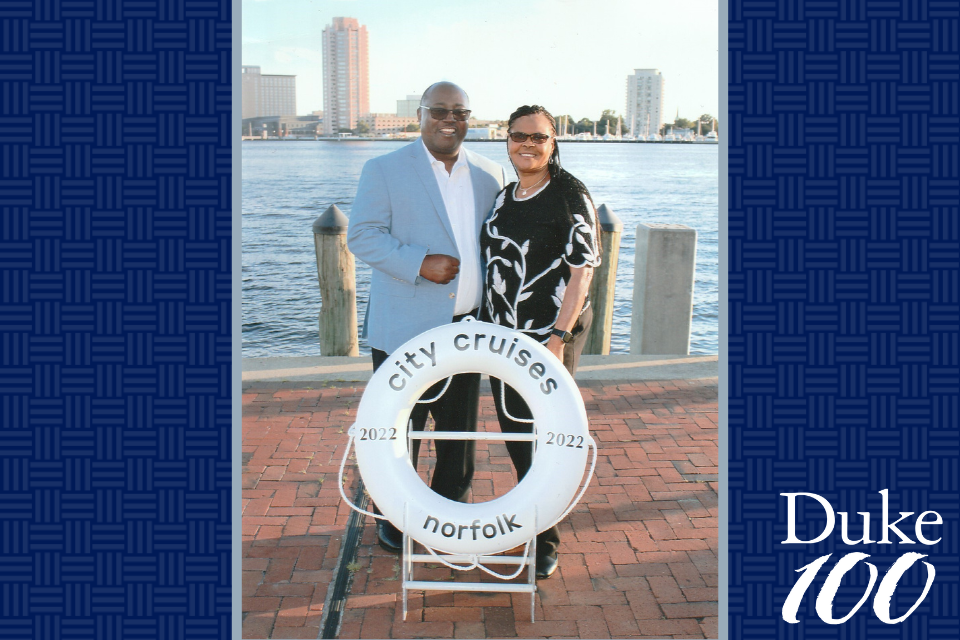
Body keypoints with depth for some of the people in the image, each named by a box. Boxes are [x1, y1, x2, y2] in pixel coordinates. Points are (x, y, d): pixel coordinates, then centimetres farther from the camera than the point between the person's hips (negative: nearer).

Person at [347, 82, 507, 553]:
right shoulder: (384, 171, -2)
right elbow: (362, 236, -7)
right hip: (405, 331, -4)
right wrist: (420, 263, -20)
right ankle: (393, 517, 27)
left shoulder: (490, 174, 10)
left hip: (467, 329, 4)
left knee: (460, 430, 15)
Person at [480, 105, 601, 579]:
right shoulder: (503, 196, 12)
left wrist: (559, 336, -19)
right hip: (502, 335, 7)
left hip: (550, 335, -7)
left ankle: (544, 543, 11)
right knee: (513, 432, 14)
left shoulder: (570, 196, -8)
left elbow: (582, 269, -13)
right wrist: (486, 327, 13)